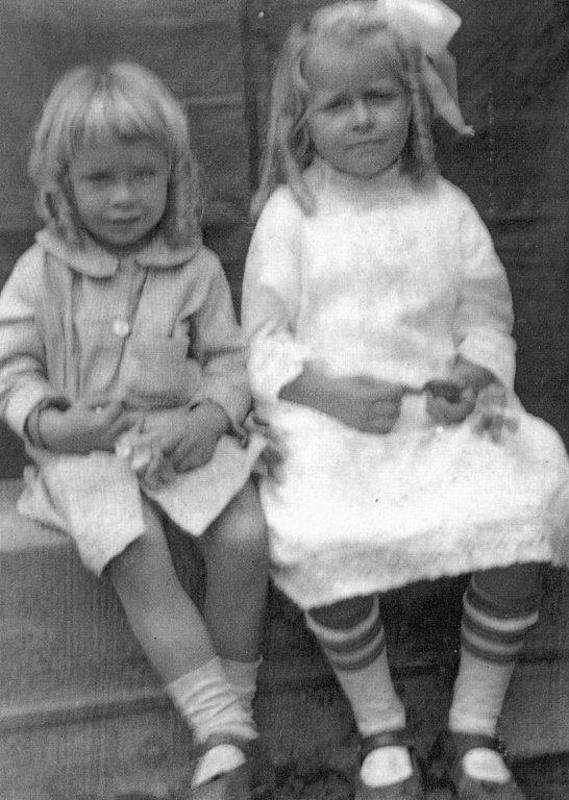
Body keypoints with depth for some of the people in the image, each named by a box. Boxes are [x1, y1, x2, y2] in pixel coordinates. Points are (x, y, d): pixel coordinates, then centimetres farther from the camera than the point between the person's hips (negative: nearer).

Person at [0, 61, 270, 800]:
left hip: (184, 436, 2)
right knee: (138, 557, -29)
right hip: (87, 448, -1)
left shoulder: (196, 269, 4)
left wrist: (211, 418, -14)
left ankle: (232, 705, -4)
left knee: (246, 537, -25)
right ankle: (227, 736, -21)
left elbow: (229, 358, 7)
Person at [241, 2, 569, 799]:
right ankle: (382, 734, -2)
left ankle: (472, 734, 1)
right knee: (325, 547, -29)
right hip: (324, 420, -2)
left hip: (442, 417, 3)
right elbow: (264, 339, 1)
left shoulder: (446, 207, 10)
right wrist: (332, 391, -17)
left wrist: (474, 376, -11)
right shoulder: (289, 212, 4)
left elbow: (487, 319, 11)